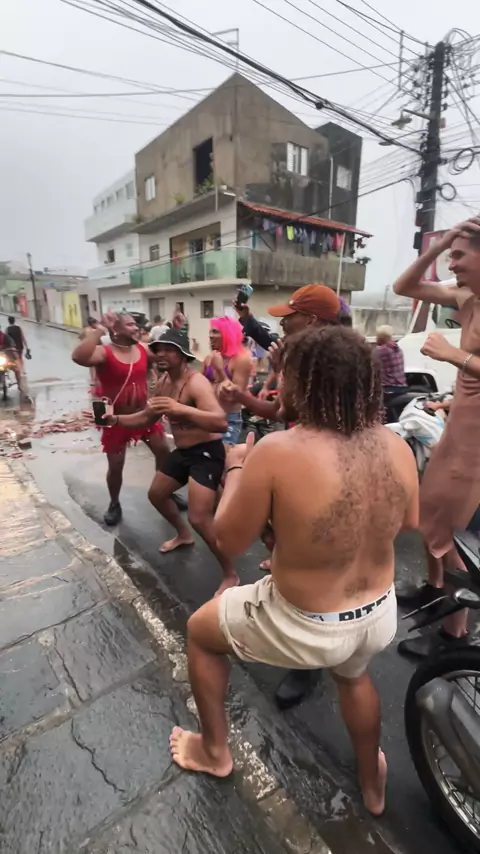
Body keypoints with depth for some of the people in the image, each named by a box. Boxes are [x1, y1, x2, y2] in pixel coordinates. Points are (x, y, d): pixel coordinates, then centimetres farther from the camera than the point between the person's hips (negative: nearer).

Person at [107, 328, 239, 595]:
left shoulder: (196, 383, -24)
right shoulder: (164, 382, 5)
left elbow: (221, 422, -39)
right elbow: (147, 418, 16)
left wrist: (182, 409, -50)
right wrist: (116, 419, 1)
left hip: (207, 452, -10)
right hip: (182, 451, 10)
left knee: (199, 518, -18)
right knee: (156, 494, 24)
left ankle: (231, 575, 3)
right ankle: (183, 535, 50)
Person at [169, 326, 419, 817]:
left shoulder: (277, 451, -28)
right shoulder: (396, 446, -12)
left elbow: (229, 540, -16)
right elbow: (409, 523, 6)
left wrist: (235, 468, -2)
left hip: (306, 630, -4)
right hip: (381, 618, 5)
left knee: (200, 631, 24)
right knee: (353, 674, 41)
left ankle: (214, 752, 46)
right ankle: (372, 784, 63)